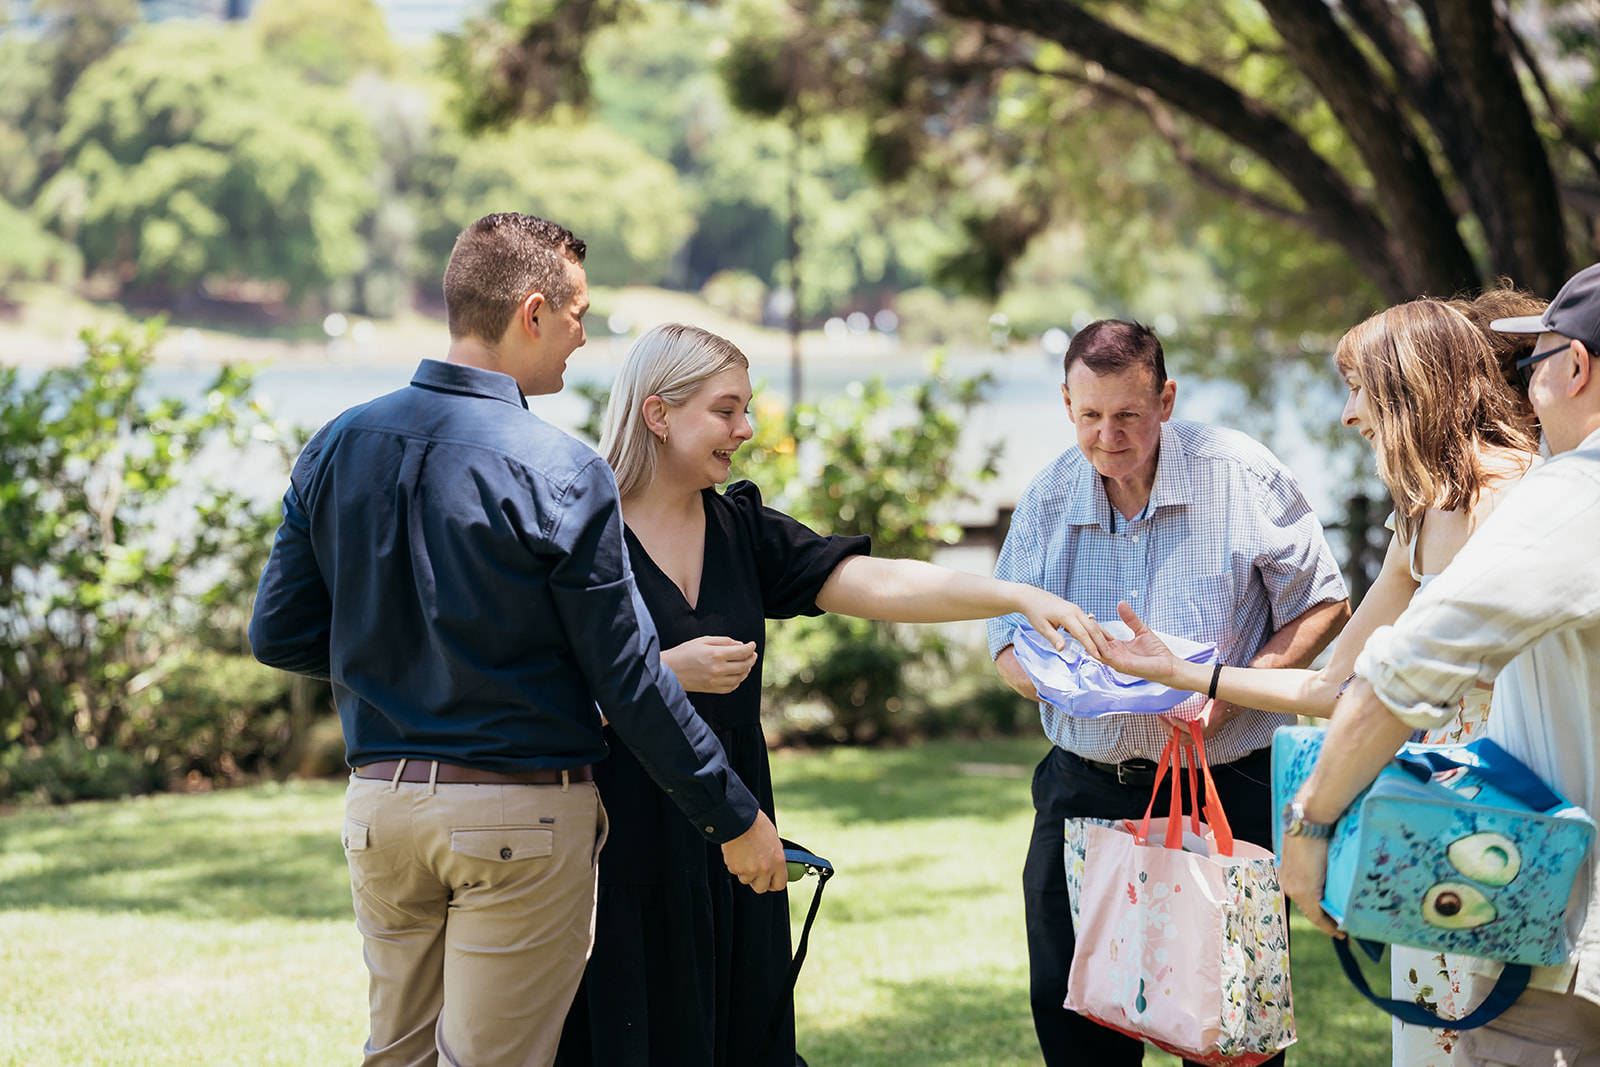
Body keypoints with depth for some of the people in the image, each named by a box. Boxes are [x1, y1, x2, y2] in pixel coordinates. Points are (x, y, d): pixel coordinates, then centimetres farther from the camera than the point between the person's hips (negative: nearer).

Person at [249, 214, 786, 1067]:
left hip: (379, 804, 5)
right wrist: (733, 817, -2)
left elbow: (279, 634, 6)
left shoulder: (337, 449, 2)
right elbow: (627, 678, -11)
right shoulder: (560, 473, -14)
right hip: (520, 816, -5)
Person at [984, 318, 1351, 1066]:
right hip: (1085, 787, 3)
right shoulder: (1048, 499, 3)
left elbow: (1321, 606, -1)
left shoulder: (1241, 475, -7)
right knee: (1065, 1006, 6)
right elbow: (1006, 646, 7)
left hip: (1226, 787, -3)